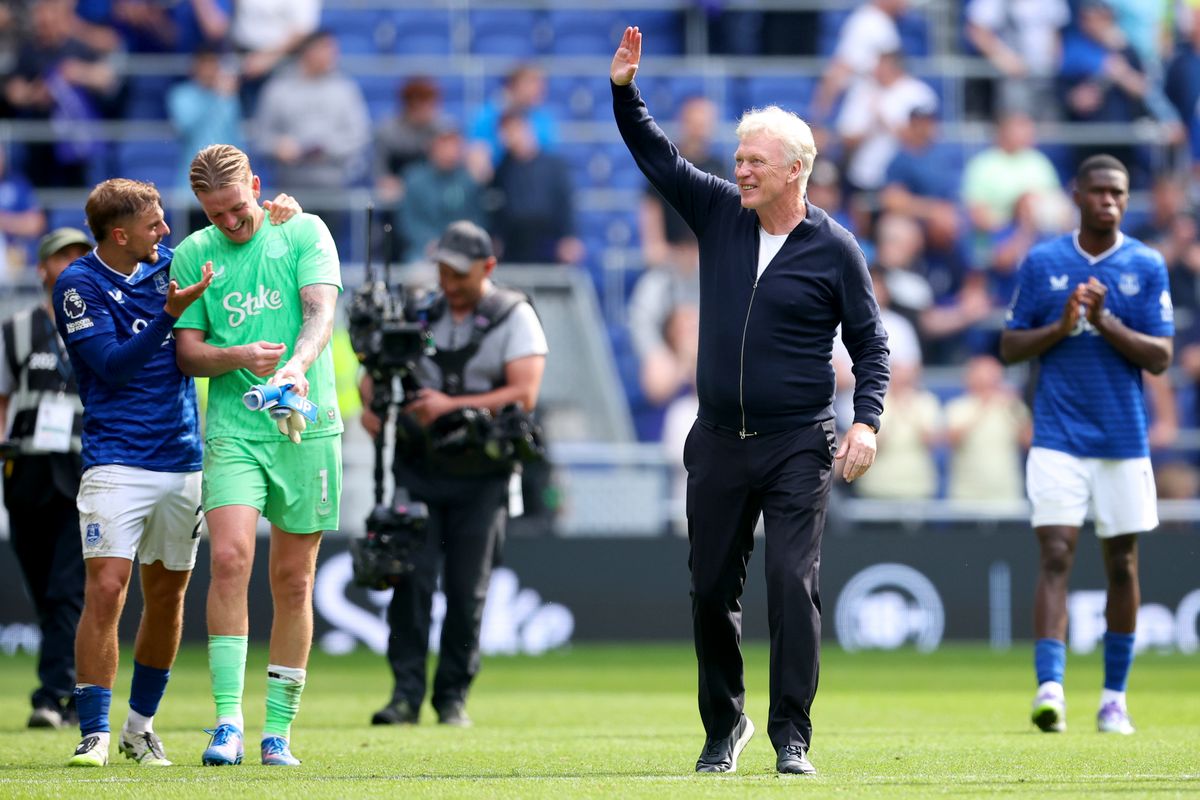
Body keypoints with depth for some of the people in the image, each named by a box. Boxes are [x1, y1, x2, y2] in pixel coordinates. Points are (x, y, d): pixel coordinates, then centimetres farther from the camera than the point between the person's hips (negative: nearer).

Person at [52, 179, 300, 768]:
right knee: (106, 590, -15)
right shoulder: (79, 285, -6)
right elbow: (113, 366, -14)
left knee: (167, 596, 9)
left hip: (182, 459, 5)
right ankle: (95, 734, -11)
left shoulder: (168, 262, 8)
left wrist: (280, 209, 5)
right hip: (116, 463, -5)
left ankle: (140, 724, 23)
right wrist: (171, 312, -22)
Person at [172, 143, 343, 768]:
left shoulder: (304, 233, 3)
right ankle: (228, 721, -17)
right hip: (233, 429, 0)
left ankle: (279, 729, 12)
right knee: (229, 557, -18)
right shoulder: (192, 254, 7)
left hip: (307, 428, 0)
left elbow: (320, 311, -11)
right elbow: (188, 354, 7)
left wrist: (297, 365, -32)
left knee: (293, 582, 4)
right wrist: (238, 356, -15)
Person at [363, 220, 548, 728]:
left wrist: (451, 406, -20)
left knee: (467, 589, 0)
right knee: (412, 576, -9)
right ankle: (407, 692, -7)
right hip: (418, 466, 2)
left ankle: (453, 696, 10)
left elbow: (524, 394, -12)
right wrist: (372, 403, -11)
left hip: (481, 475, -2)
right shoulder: (419, 312, 10)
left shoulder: (514, 318, -1)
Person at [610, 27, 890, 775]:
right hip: (719, 441, 4)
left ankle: (792, 737, -7)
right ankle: (724, 726, 24)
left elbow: (870, 342, 0)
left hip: (798, 446, -4)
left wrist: (866, 421, -12)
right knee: (712, 591, 8)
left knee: (794, 587, -11)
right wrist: (625, 88, -5)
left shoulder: (833, 249, -4)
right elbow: (655, 155, 9)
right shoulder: (719, 214, 6)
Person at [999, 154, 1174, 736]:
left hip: (1123, 440, 1)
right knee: (1055, 556, -12)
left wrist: (1106, 322, -17)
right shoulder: (1041, 263, 4)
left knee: (1121, 565, 7)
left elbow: (1160, 357, -3)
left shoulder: (1147, 267, 3)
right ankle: (1050, 688, -21)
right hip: (1057, 440, -1)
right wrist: (1060, 328, -11)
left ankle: (1114, 697, 17)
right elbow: (1009, 348, 6)